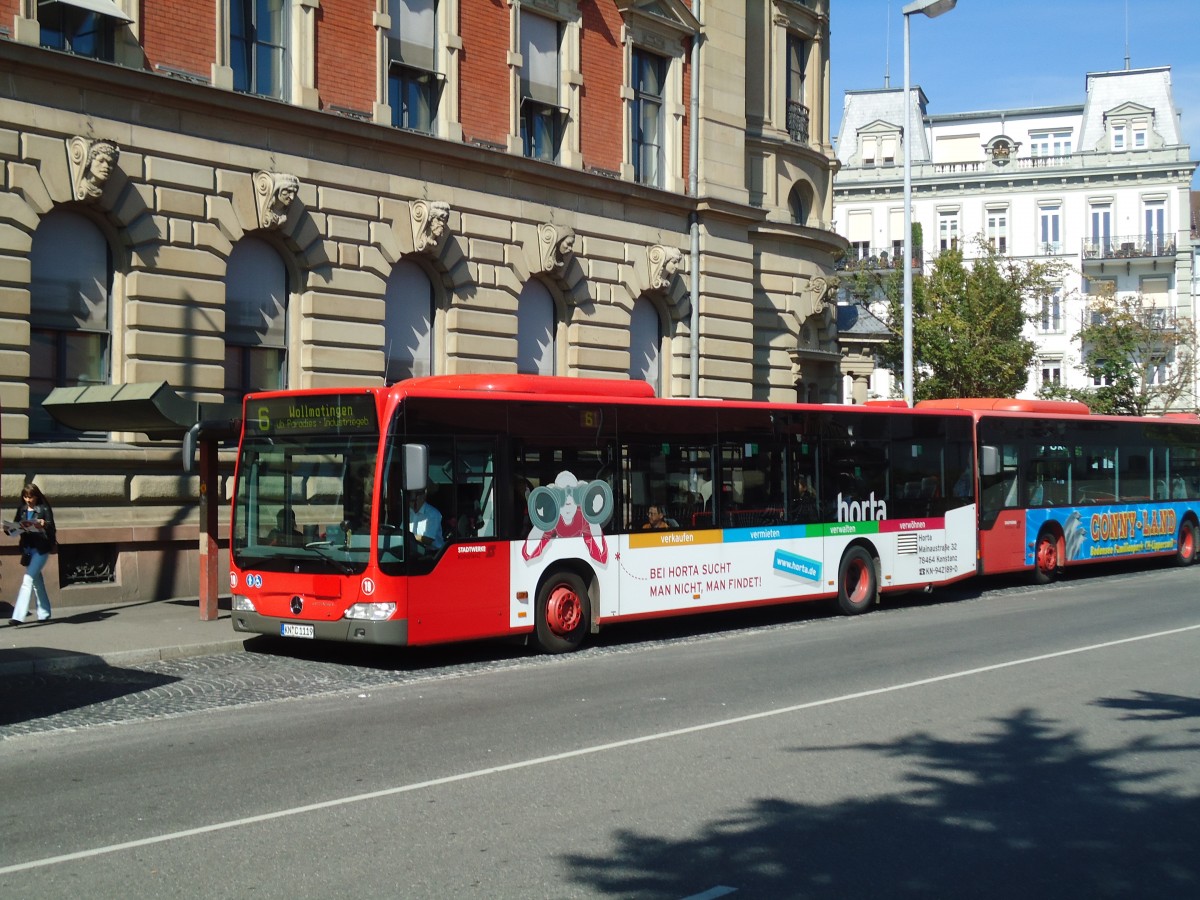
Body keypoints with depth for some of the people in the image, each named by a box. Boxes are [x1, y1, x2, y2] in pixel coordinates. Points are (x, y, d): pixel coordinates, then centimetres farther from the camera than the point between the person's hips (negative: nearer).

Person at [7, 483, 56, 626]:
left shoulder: (44, 509, -5)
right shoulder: (21, 509, 9)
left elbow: (51, 527, -11)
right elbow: (16, 527, 10)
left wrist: (44, 524, -32)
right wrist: (8, 528, -11)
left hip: (41, 549, -6)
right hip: (28, 549, 6)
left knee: (28, 579, -14)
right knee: (36, 581, 14)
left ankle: (19, 616, -18)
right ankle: (44, 614, 24)